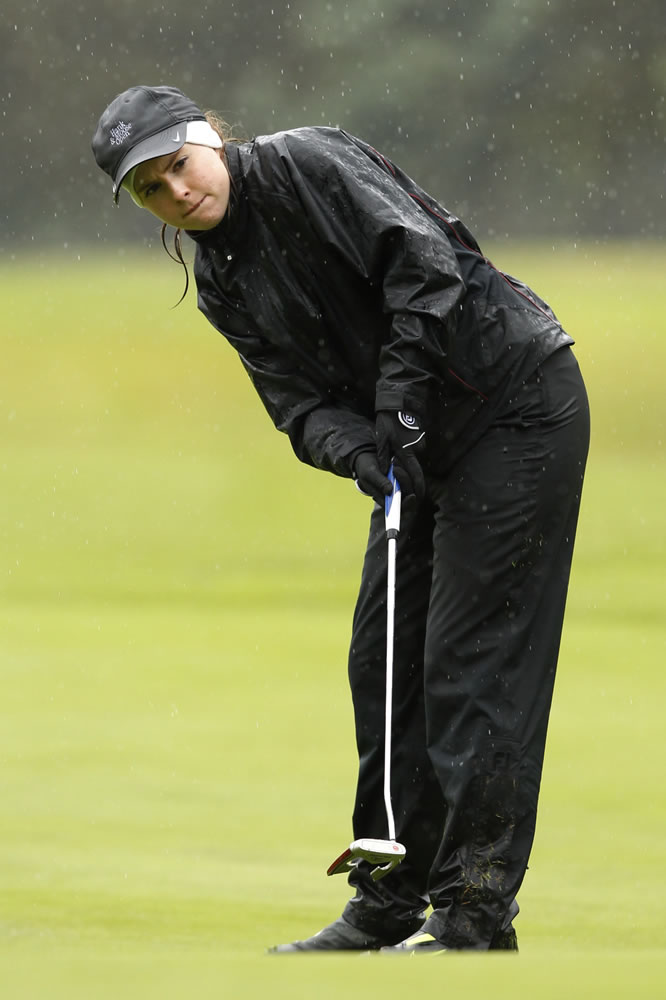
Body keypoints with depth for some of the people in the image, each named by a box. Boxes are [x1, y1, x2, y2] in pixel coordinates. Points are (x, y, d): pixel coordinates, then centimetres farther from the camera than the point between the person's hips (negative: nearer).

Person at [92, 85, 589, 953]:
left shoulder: (310, 165, -14)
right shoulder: (222, 281, 9)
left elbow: (425, 265, -24)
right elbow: (299, 399, 1)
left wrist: (401, 406, -25)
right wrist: (355, 448, -21)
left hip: (518, 404, -9)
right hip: (424, 446, 9)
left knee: (475, 661, -10)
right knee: (384, 661, 9)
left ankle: (478, 913, -8)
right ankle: (389, 906, 18)